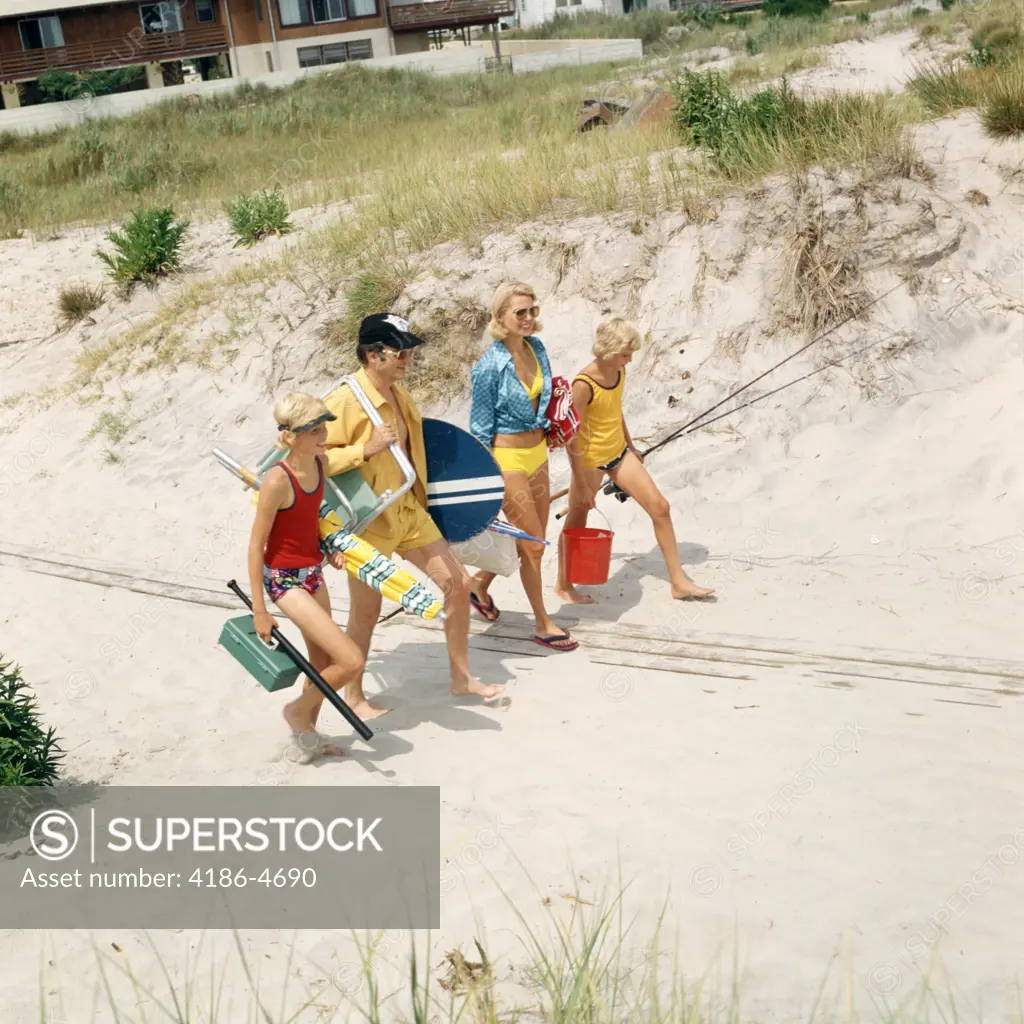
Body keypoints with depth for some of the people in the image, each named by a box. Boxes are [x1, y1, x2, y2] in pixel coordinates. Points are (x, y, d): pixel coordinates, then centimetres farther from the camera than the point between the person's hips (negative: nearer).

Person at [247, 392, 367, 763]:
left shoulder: (319, 462, -2)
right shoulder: (277, 480, -25)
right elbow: (256, 545, -18)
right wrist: (259, 611, -15)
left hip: (313, 574, 8)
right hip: (285, 580, -8)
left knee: (324, 664, 18)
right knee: (351, 661, -12)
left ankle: (307, 733, 39)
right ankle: (298, 710, 13)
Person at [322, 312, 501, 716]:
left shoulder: (398, 394, 5)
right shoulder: (345, 401, -22)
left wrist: (418, 496, 23)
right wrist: (365, 448, -31)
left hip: (409, 511, 8)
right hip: (369, 522, -8)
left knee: (457, 583, 9)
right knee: (366, 612, 5)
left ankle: (461, 676, 25)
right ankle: (354, 696, 27)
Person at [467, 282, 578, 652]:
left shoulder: (537, 348, 1)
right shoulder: (490, 364, -19)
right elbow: (480, 426, -13)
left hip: (537, 454, 7)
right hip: (507, 458, -7)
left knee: (531, 540, 17)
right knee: (533, 545, 1)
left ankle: (480, 584, 40)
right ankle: (543, 625, 15)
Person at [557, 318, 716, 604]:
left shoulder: (619, 372, -3)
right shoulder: (583, 384, -26)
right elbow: (571, 437, -22)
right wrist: (581, 484, -20)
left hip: (619, 452, 7)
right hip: (590, 459, -7)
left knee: (660, 507, 3)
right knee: (576, 523, 10)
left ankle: (679, 582, 11)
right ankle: (563, 585, 31)